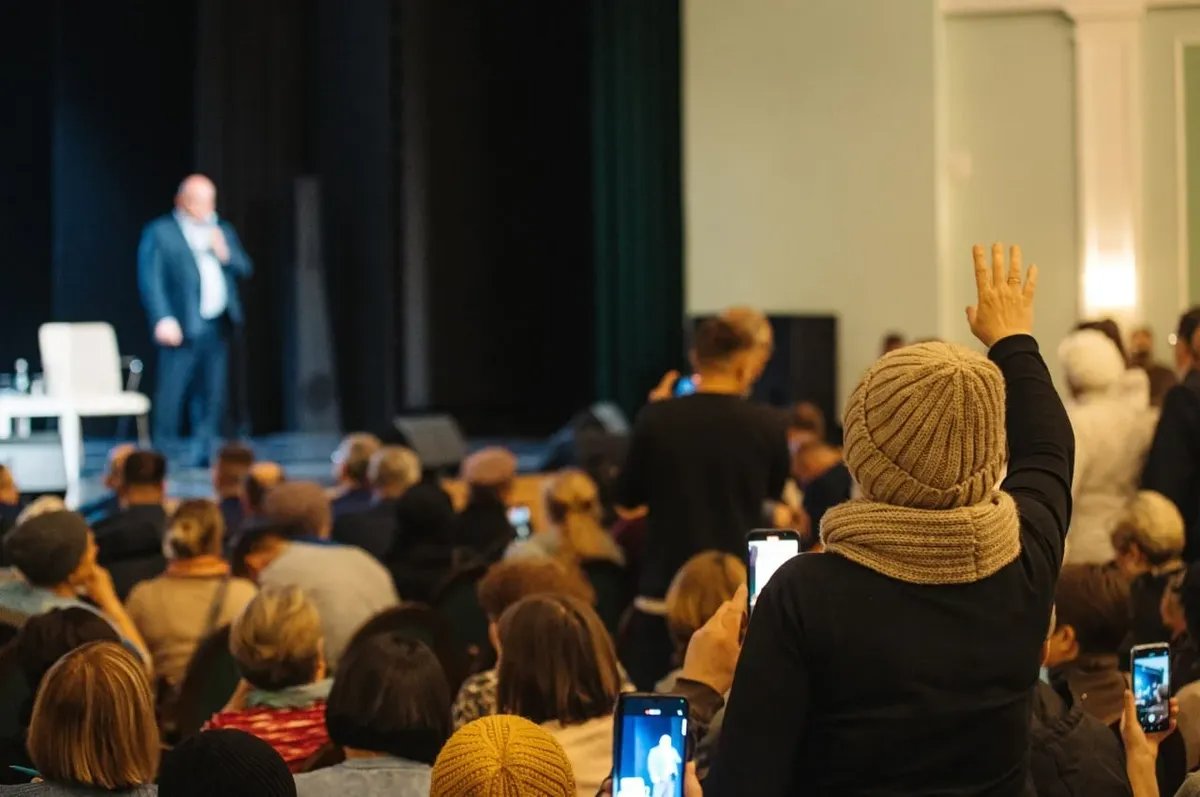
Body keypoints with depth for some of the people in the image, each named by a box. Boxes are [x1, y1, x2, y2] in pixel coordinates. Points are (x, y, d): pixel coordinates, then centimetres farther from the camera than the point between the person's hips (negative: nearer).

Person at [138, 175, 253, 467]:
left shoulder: (223, 231, 19)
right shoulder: (160, 232, 0)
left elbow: (245, 269, 16)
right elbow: (150, 279, -7)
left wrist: (226, 254, -4)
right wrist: (163, 319, -17)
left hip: (218, 327, 6)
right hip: (182, 327, -6)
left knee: (213, 396, 6)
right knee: (171, 394, -7)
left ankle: (202, 454, 13)